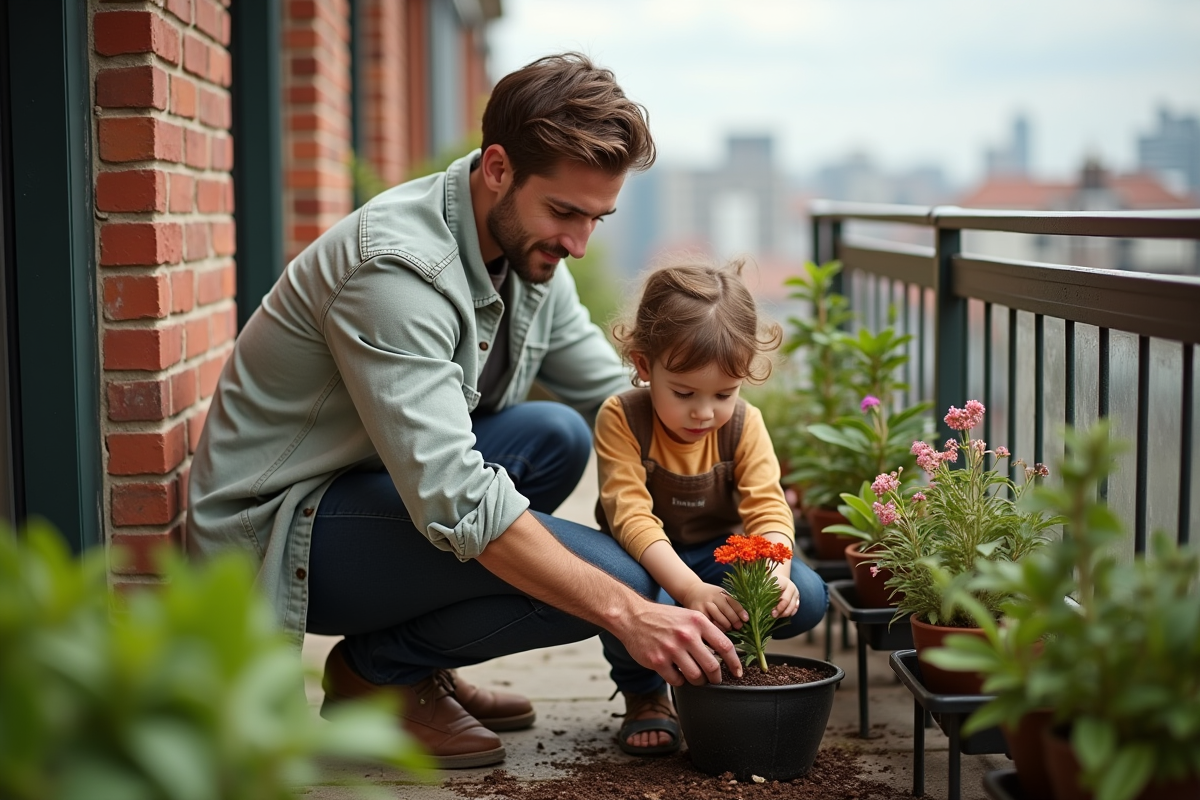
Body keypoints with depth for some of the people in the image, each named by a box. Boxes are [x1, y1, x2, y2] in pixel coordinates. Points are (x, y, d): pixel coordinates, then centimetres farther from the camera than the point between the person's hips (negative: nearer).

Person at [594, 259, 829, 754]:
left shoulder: (744, 424, -10)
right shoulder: (621, 419, -21)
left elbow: (768, 509, -17)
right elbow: (631, 516, -30)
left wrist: (775, 574, -40)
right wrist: (689, 589, -44)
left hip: (718, 556, 4)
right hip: (647, 563, -3)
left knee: (807, 597, -21)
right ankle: (645, 695, -3)